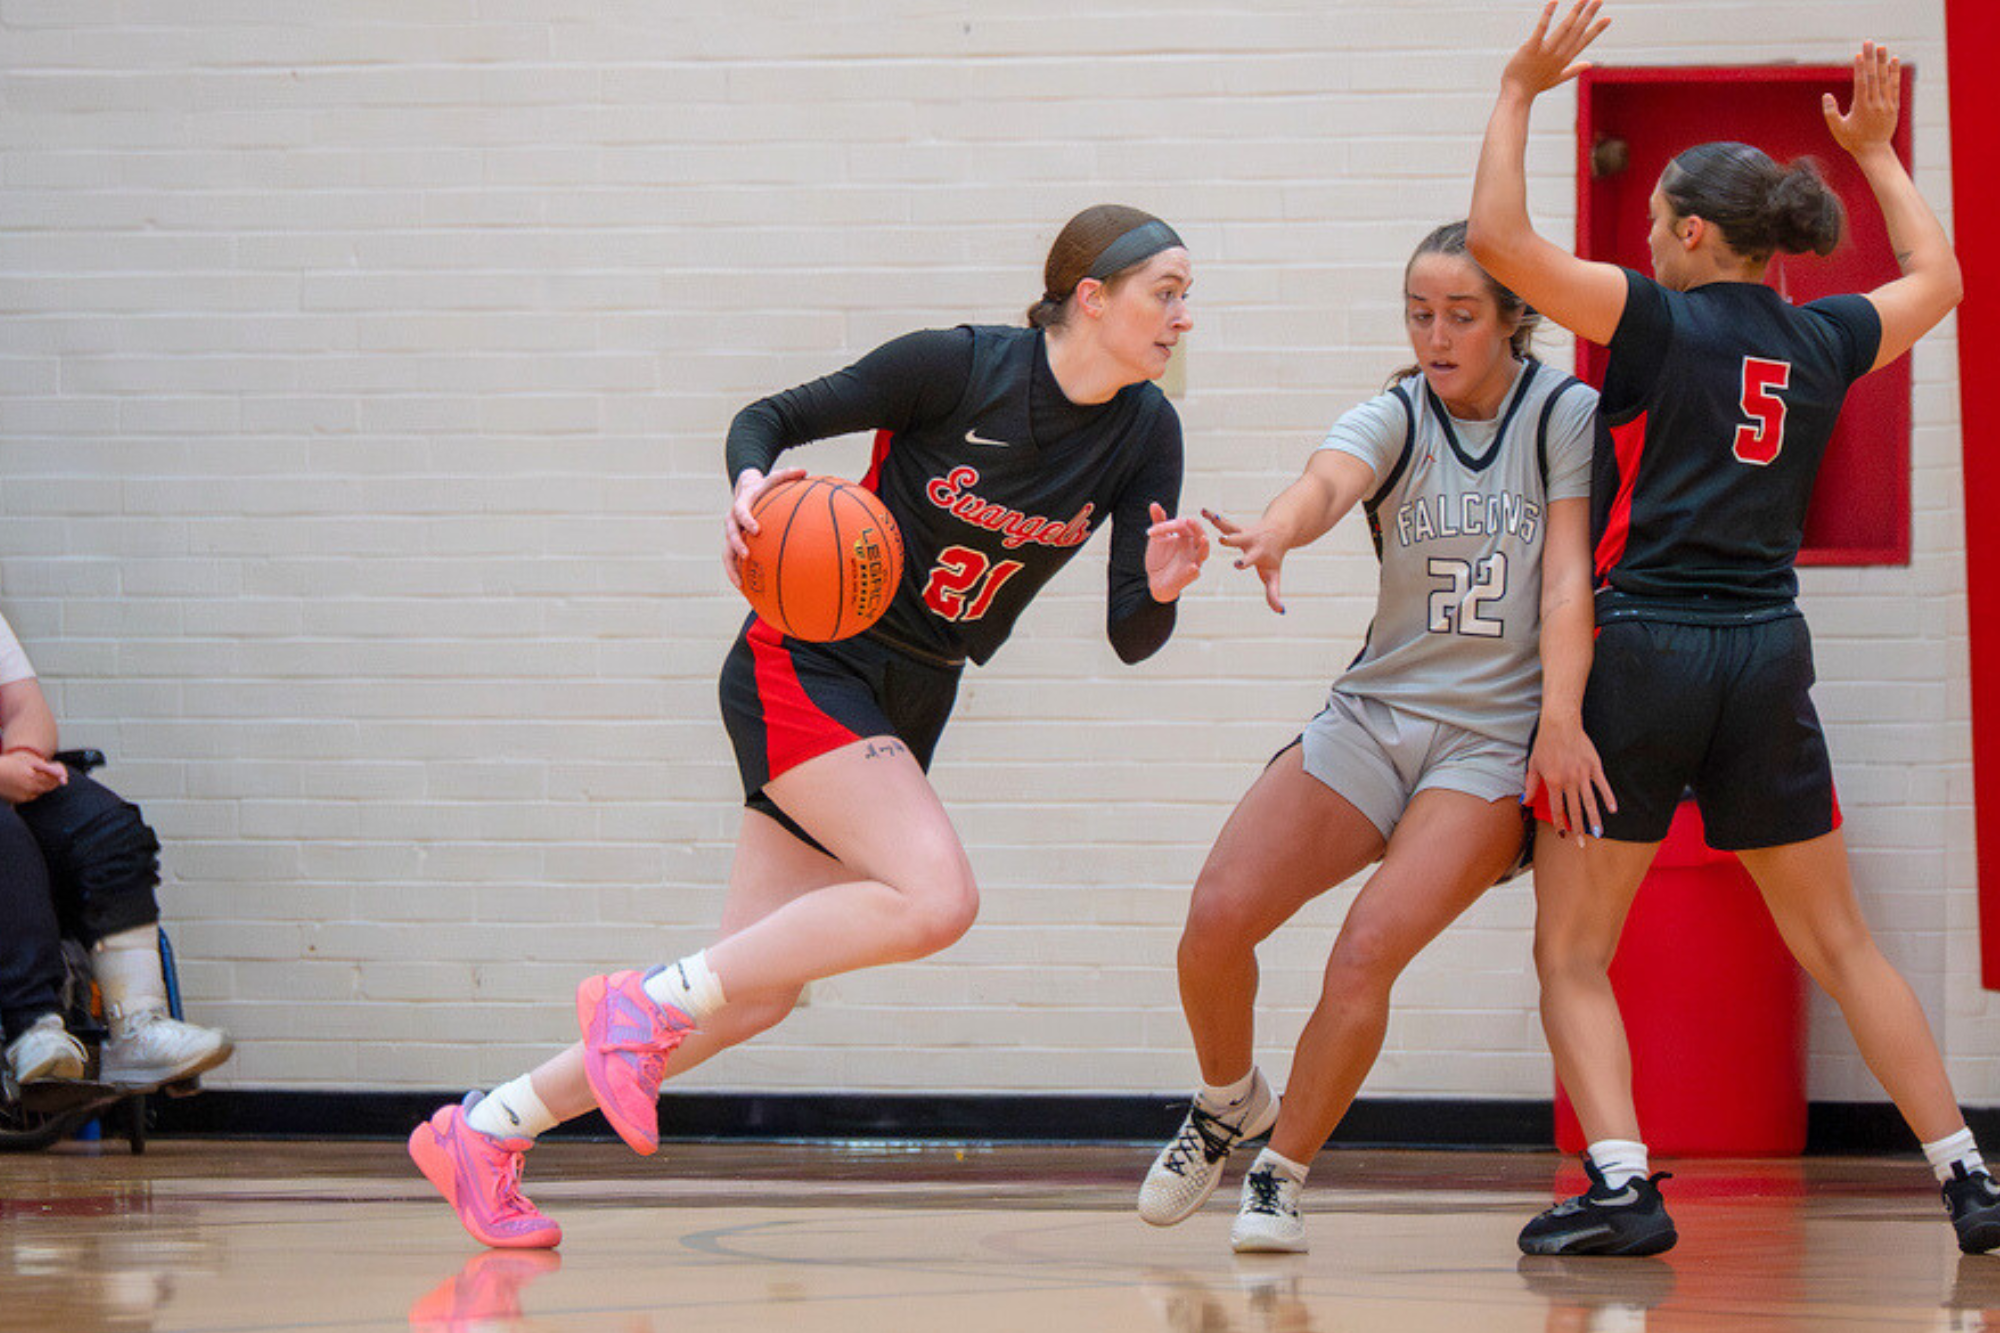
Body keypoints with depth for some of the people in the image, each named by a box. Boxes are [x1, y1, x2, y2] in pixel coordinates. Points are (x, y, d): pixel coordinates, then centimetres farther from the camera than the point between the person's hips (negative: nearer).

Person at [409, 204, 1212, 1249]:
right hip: (806, 666, -7)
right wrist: (751, 485, -28)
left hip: (909, 708, 7)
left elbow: (1129, 638, 0)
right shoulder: (958, 366, -15)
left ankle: (482, 1131, 14)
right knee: (936, 897, -28)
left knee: (754, 995, 4)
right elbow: (771, 418, -6)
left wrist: (1161, 590, -23)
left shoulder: (1145, 432, -1)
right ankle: (647, 997, -15)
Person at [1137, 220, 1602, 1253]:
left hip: (1496, 736, -3)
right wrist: (1277, 530, -48)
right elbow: (1328, 481, -24)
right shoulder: (1393, 418, 0)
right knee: (1217, 916, -12)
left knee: (1367, 952, -21)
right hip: (1374, 714, 3)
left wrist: (1561, 719, -23)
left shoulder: (1565, 414, -2)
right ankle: (1230, 1102, 18)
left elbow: (1568, 575, -10)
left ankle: (1281, 1174, -3)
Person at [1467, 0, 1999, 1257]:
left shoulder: (1659, 321, -7)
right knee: (1840, 944, 13)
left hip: (1644, 650, -5)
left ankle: (1623, 1185, -15)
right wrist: (1877, 150, 37)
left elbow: (1499, 238, -14)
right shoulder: (1824, 342, 8)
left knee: (1573, 954, 2)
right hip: (1769, 659, 5)